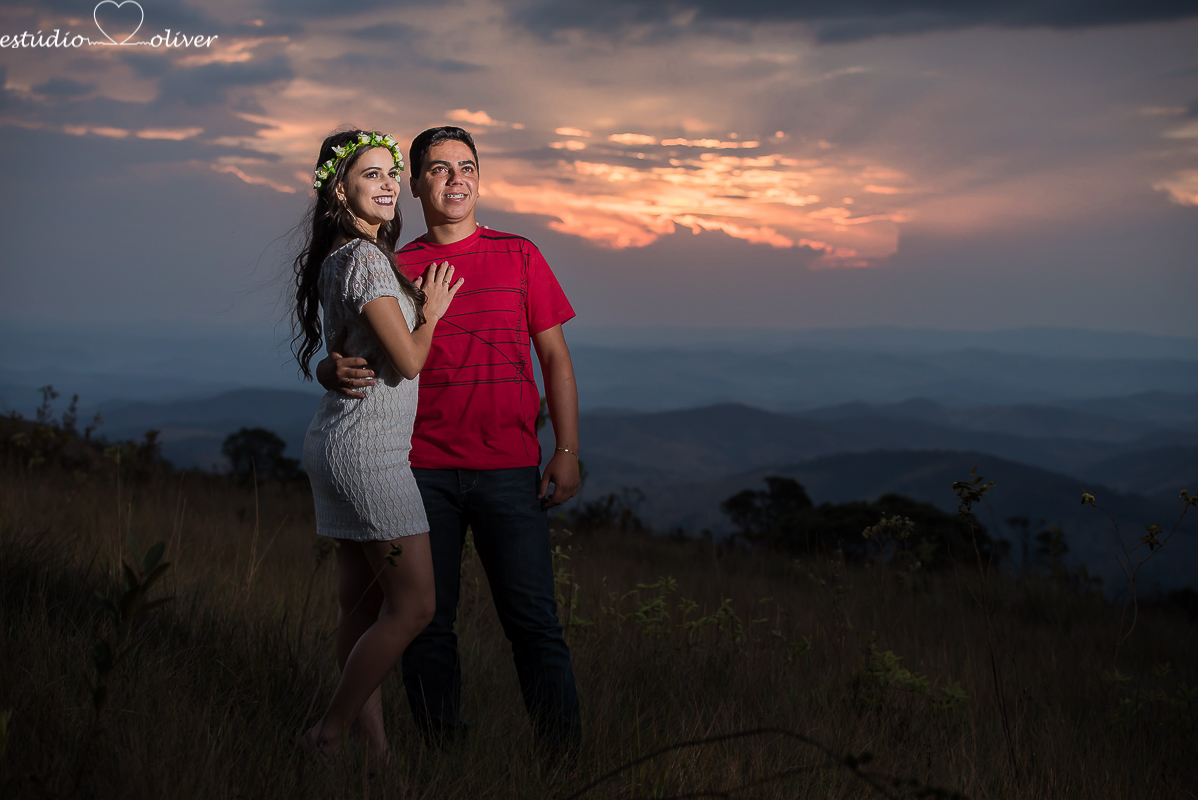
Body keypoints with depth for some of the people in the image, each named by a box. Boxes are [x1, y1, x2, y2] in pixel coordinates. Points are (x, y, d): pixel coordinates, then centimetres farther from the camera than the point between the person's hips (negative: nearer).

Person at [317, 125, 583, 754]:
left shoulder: (518, 256, 9)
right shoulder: (393, 270, 9)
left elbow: (555, 357, 9)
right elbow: (332, 363, 7)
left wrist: (567, 451, 0)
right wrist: (336, 372, -18)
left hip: (508, 470, -1)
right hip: (422, 471, 1)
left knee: (532, 621, -4)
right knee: (426, 622, 3)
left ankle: (564, 753, 3)